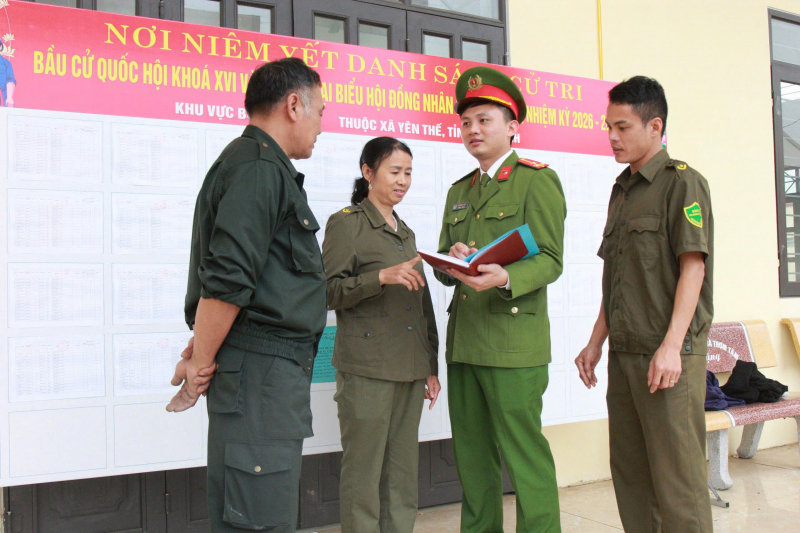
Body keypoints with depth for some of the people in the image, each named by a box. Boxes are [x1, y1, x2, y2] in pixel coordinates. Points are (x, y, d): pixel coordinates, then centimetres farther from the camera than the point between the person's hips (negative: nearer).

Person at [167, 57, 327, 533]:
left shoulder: (264, 166, 20)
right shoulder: (259, 168, -13)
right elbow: (225, 280, -22)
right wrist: (200, 369, -13)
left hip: (276, 371, 10)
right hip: (259, 368, -10)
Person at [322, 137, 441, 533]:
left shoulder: (406, 232, 20)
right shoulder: (346, 223, 0)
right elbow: (328, 291, -9)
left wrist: (432, 366, 18)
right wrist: (382, 277, -21)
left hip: (410, 369, 7)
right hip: (366, 368, -6)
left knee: (403, 470, 10)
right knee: (364, 470, -2)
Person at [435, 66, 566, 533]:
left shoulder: (538, 179, -1)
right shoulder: (460, 191, 20)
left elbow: (550, 259, -8)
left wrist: (505, 278, -27)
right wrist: (451, 258, -6)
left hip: (514, 341, -7)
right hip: (463, 340, 7)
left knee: (525, 455, -4)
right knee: (472, 455, 13)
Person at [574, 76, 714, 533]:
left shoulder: (681, 181, -5)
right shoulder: (622, 189, 18)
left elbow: (693, 266, -13)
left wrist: (672, 346, -21)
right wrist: (597, 341, 18)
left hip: (667, 354, -8)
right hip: (624, 353, 8)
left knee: (676, 473, -3)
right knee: (629, 471, 13)